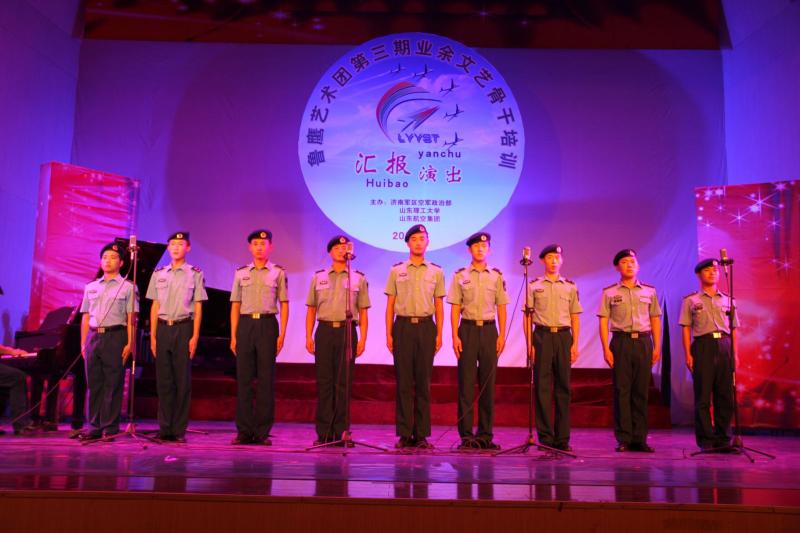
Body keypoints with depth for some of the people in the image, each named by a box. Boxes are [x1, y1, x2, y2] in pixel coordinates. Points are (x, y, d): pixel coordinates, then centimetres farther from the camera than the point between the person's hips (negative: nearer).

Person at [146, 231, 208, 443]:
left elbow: (198, 308, 0)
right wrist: (153, 336, 5)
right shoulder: (159, 274, 12)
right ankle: (164, 428, 11)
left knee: (183, 380, 0)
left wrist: (195, 336, -8)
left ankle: (179, 429, 6)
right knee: (163, 379, 4)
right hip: (163, 328, 3)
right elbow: (155, 307, 11)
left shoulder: (195, 274, 4)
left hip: (184, 328, -3)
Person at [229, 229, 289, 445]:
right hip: (245, 325, 2)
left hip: (267, 324, -2)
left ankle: (262, 431, 7)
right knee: (243, 378, 2)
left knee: (266, 379, 0)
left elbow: (284, 305, 4)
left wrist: (282, 334, -4)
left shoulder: (278, 272, 6)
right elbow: (235, 306, 11)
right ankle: (244, 431, 10)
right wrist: (233, 335, 4)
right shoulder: (241, 273, 12)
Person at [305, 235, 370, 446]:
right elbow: (311, 309, 11)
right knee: (324, 382, 1)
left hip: (347, 331, -1)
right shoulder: (318, 277, 12)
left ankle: (341, 431, 8)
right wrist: (308, 337, 2)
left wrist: (362, 339, -2)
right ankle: (324, 432, 7)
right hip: (324, 331, 1)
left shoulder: (358, 278, 9)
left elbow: (363, 312, 7)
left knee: (343, 383, 1)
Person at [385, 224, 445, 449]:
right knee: (403, 381, 0)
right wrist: (389, 333, -1)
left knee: (423, 381, 3)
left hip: (426, 327, 0)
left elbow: (439, 306, 8)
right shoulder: (396, 270, 7)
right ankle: (404, 433, 7)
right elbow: (390, 304, 6)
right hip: (403, 326, 0)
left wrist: (439, 334, 1)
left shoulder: (436, 271, 8)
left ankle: (422, 434, 9)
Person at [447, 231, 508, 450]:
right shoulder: (460, 276, 4)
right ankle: (466, 434, 4)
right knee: (466, 382, -1)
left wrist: (501, 335, -1)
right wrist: (455, 335, -7)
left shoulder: (496, 276, 8)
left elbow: (501, 307, 7)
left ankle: (485, 434, 13)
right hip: (468, 328, -1)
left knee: (488, 382, 4)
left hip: (489, 329, 1)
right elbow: (455, 308, 2)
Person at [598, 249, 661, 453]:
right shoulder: (609, 293, 4)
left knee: (641, 391, 4)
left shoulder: (649, 291, 11)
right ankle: (623, 439, 4)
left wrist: (657, 346, 5)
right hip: (621, 342, -2)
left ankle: (639, 438, 11)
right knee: (622, 391, -2)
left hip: (644, 342, 2)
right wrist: (606, 349, -8)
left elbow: (655, 320, 12)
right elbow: (603, 322, 0)